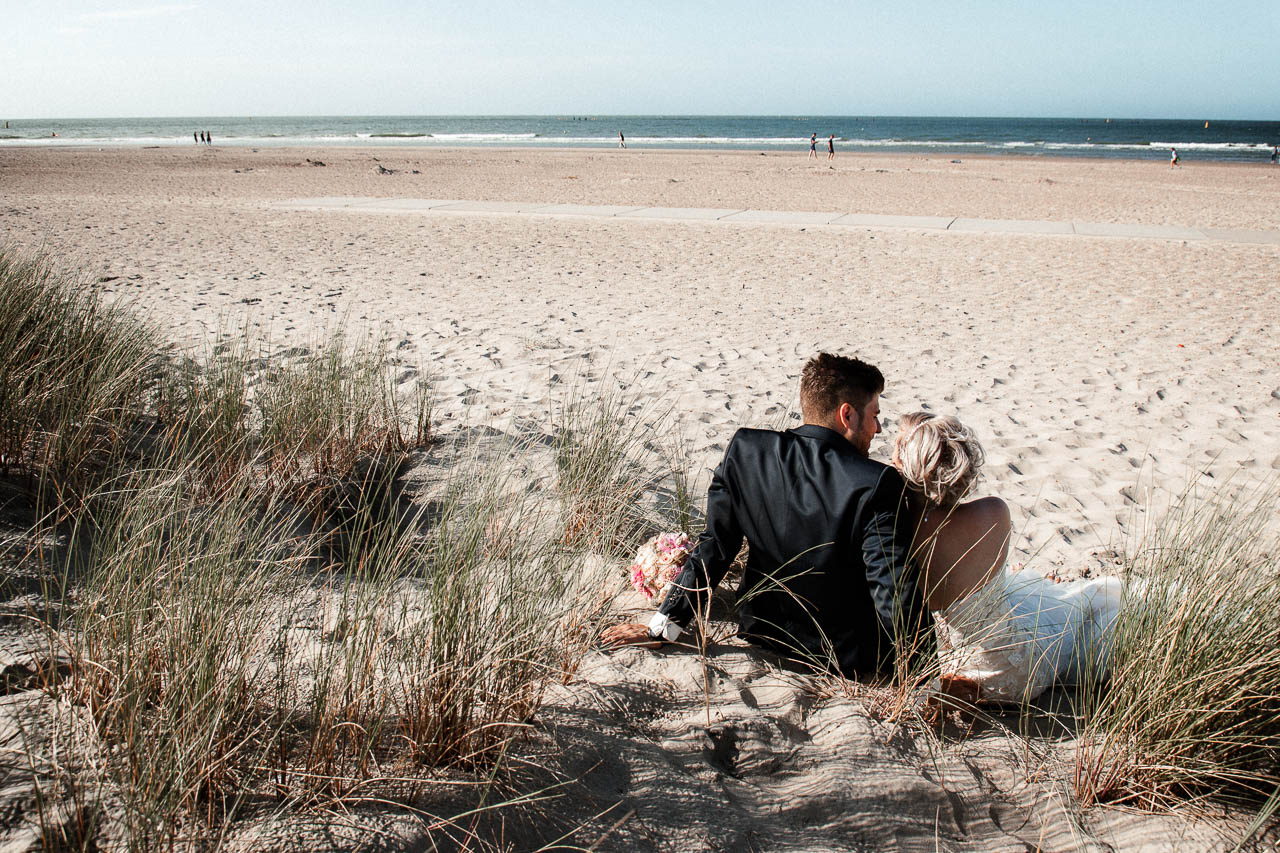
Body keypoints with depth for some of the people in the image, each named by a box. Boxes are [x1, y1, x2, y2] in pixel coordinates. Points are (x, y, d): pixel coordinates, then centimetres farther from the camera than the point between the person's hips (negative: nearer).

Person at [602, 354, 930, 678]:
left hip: (763, 634, 6)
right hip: (847, 656, -5)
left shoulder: (745, 450, -12)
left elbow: (712, 549, -7)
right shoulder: (876, 484, -25)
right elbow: (895, 598, -26)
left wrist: (661, 628, 1)